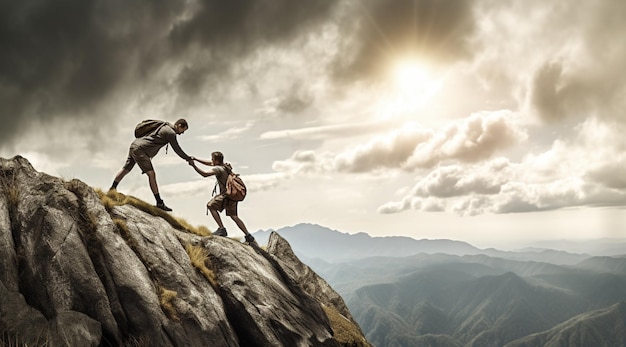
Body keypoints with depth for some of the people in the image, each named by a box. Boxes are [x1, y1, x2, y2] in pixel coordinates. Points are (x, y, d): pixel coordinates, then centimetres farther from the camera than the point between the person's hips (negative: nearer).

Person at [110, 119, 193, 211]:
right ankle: (160, 203, -12)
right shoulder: (171, 133, -14)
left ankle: (112, 190, 35)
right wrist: (188, 159, 8)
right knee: (151, 174, -11)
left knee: (126, 169, 21)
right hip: (139, 149, -10)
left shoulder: (165, 126, 14)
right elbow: (177, 150, -5)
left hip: (134, 145, 10)